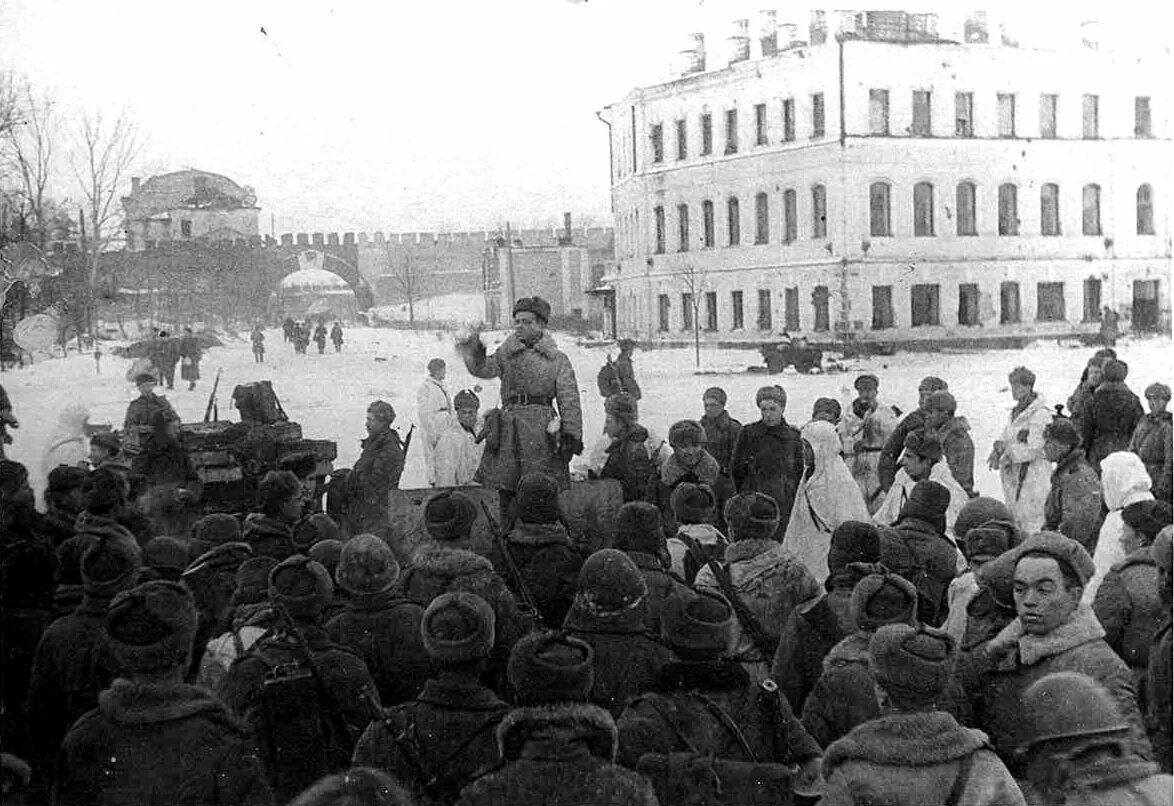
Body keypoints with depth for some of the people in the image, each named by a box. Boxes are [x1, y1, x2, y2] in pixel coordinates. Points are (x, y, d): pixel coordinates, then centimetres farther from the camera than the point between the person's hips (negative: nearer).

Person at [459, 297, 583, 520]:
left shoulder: (557, 359, 5)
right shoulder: (506, 354, 14)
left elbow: (569, 400, 1)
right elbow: (484, 369, -1)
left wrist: (571, 435, -7)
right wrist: (474, 355, -22)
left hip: (542, 432, -3)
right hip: (508, 432, 3)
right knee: (505, 492, 6)